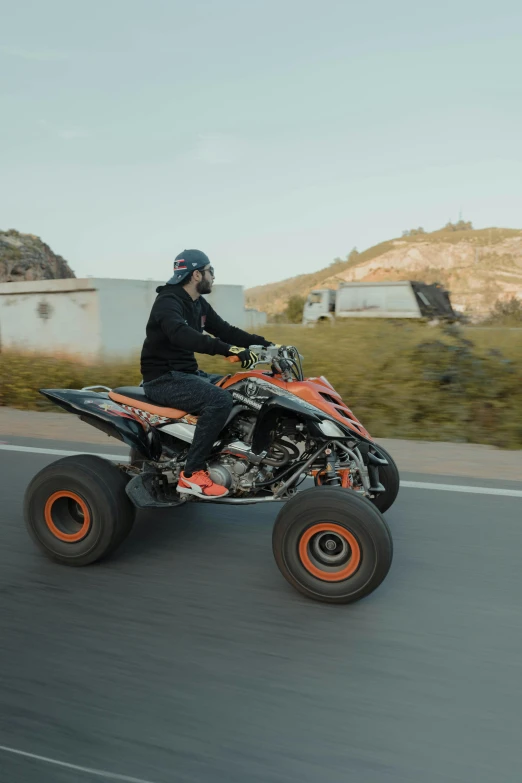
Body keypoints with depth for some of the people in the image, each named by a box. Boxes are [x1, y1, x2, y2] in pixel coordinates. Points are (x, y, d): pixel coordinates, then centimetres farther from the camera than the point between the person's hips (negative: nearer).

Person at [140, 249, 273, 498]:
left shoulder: (199, 305, 12)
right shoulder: (168, 302, -18)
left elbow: (225, 330, 13)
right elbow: (182, 335, -37)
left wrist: (265, 343, 1)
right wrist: (229, 350, -45)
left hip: (187, 373, 10)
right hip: (163, 378, -10)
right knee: (220, 400, -30)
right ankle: (192, 474, -24)